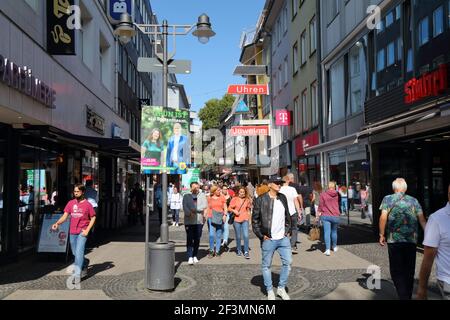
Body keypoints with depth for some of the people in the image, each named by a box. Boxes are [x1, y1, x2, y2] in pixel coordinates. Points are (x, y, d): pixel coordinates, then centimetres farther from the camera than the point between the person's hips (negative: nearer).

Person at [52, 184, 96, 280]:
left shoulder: (87, 204, -4)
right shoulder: (70, 203, 6)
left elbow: (93, 218, 1)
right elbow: (65, 216, 4)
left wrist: (87, 230, -9)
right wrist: (57, 223, -14)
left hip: (82, 232, -5)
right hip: (72, 232, 5)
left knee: (79, 252, -12)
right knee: (74, 253, 14)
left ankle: (77, 275, -8)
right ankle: (85, 262, 42)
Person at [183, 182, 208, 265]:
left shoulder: (202, 195, 9)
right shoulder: (186, 196, 6)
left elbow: (204, 206, -3)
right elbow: (185, 207, -6)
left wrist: (194, 209, -11)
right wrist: (190, 213, -22)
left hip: (199, 221, 2)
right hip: (189, 221, -2)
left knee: (197, 239, 7)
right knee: (189, 239, -5)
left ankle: (195, 256, 19)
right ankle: (190, 257, -5)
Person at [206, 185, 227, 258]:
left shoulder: (222, 198, 7)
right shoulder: (209, 198, 7)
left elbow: (225, 208, 8)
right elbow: (207, 208, 14)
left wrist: (225, 215, -7)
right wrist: (206, 216, 4)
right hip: (211, 218, -1)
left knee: (219, 235, 4)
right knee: (211, 235, -10)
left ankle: (217, 251, 13)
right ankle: (211, 250, 4)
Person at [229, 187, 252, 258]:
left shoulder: (247, 200, 6)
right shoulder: (234, 199, -1)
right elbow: (230, 208, 1)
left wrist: (248, 215, 7)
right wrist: (234, 211, -17)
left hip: (245, 220, 1)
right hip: (236, 220, -1)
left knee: (246, 235, -10)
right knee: (238, 236, 9)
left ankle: (246, 252, -4)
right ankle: (239, 250, 27)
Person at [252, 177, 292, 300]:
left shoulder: (283, 198, 8)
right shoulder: (261, 200, -9)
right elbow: (255, 219, -7)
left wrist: (288, 230, 10)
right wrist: (261, 235, -10)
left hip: (283, 238, 5)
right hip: (268, 240, -5)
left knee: (287, 262, 6)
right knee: (266, 266, 6)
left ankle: (281, 288, 23)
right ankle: (270, 291, 21)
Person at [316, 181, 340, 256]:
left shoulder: (323, 194, -5)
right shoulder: (337, 194, 0)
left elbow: (321, 206, -1)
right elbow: (339, 204, 13)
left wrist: (317, 215, 7)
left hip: (325, 216, -2)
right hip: (335, 216, 2)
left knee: (327, 232, -3)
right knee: (334, 231, 18)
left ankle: (327, 249, -12)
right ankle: (335, 247, 33)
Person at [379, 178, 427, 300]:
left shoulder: (388, 199, 2)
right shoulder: (414, 200, 9)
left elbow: (383, 217, -9)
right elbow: (422, 219, 4)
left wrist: (382, 235, -3)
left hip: (394, 239, -3)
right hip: (412, 240, 3)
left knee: (397, 270, 3)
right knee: (409, 270, 15)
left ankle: (403, 296, -10)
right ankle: (408, 295, 23)